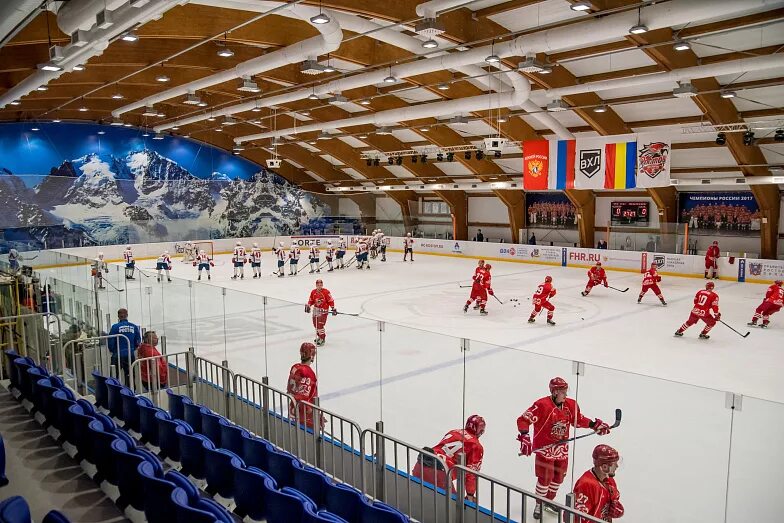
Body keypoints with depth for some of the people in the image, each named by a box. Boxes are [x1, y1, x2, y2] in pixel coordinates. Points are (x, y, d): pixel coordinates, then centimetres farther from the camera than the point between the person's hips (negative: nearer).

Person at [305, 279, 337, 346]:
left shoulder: (326, 292, -14)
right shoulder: (313, 292, 2)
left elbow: (330, 301, -10)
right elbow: (311, 300, 11)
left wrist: (333, 308, -11)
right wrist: (308, 306, -4)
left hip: (323, 310, -6)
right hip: (316, 309, 6)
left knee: (320, 325, -13)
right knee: (315, 324, 15)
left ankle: (322, 339, -2)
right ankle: (320, 336, 36)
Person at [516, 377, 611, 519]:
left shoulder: (571, 405, -3)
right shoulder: (542, 405, -24)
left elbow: (578, 420, 15)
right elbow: (523, 420, -23)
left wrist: (595, 425, 5)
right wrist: (525, 438, -31)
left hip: (562, 449, 6)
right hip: (545, 448, -6)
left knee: (558, 477, 17)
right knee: (545, 478, 0)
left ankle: (549, 501, 39)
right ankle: (539, 505, 23)